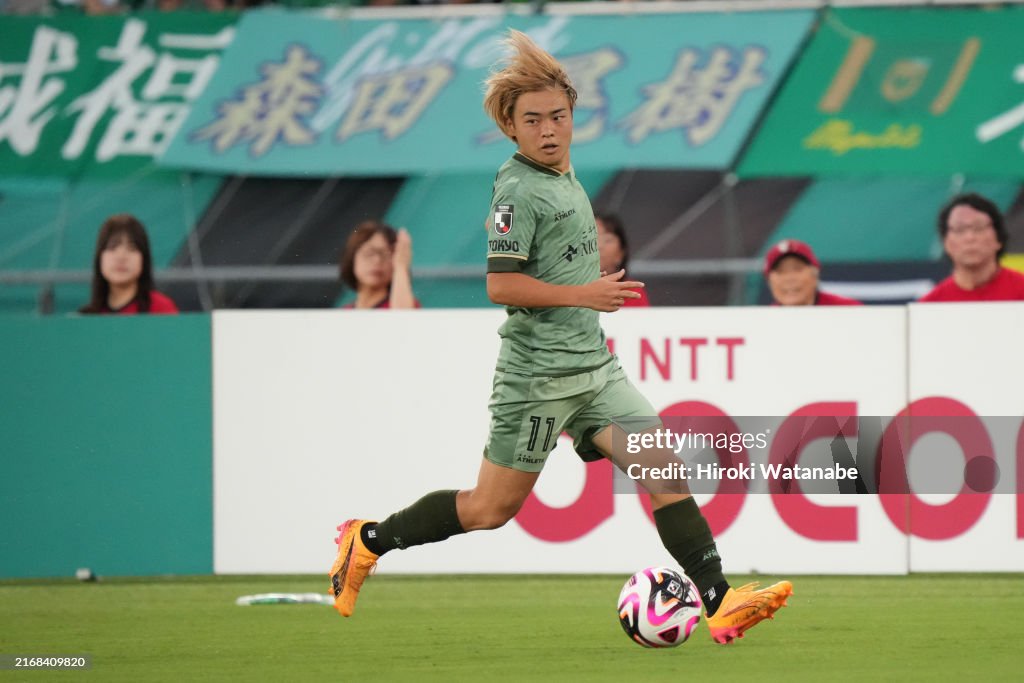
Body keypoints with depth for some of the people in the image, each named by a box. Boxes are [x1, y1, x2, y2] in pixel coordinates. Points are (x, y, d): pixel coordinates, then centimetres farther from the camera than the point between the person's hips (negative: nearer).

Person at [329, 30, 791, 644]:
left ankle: (719, 602, -10)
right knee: (492, 509, 0)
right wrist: (584, 295, -22)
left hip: (592, 365, 8)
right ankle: (368, 542, 17)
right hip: (540, 374, -8)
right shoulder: (519, 188, -14)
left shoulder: (567, 180, 13)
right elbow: (500, 284, -21)